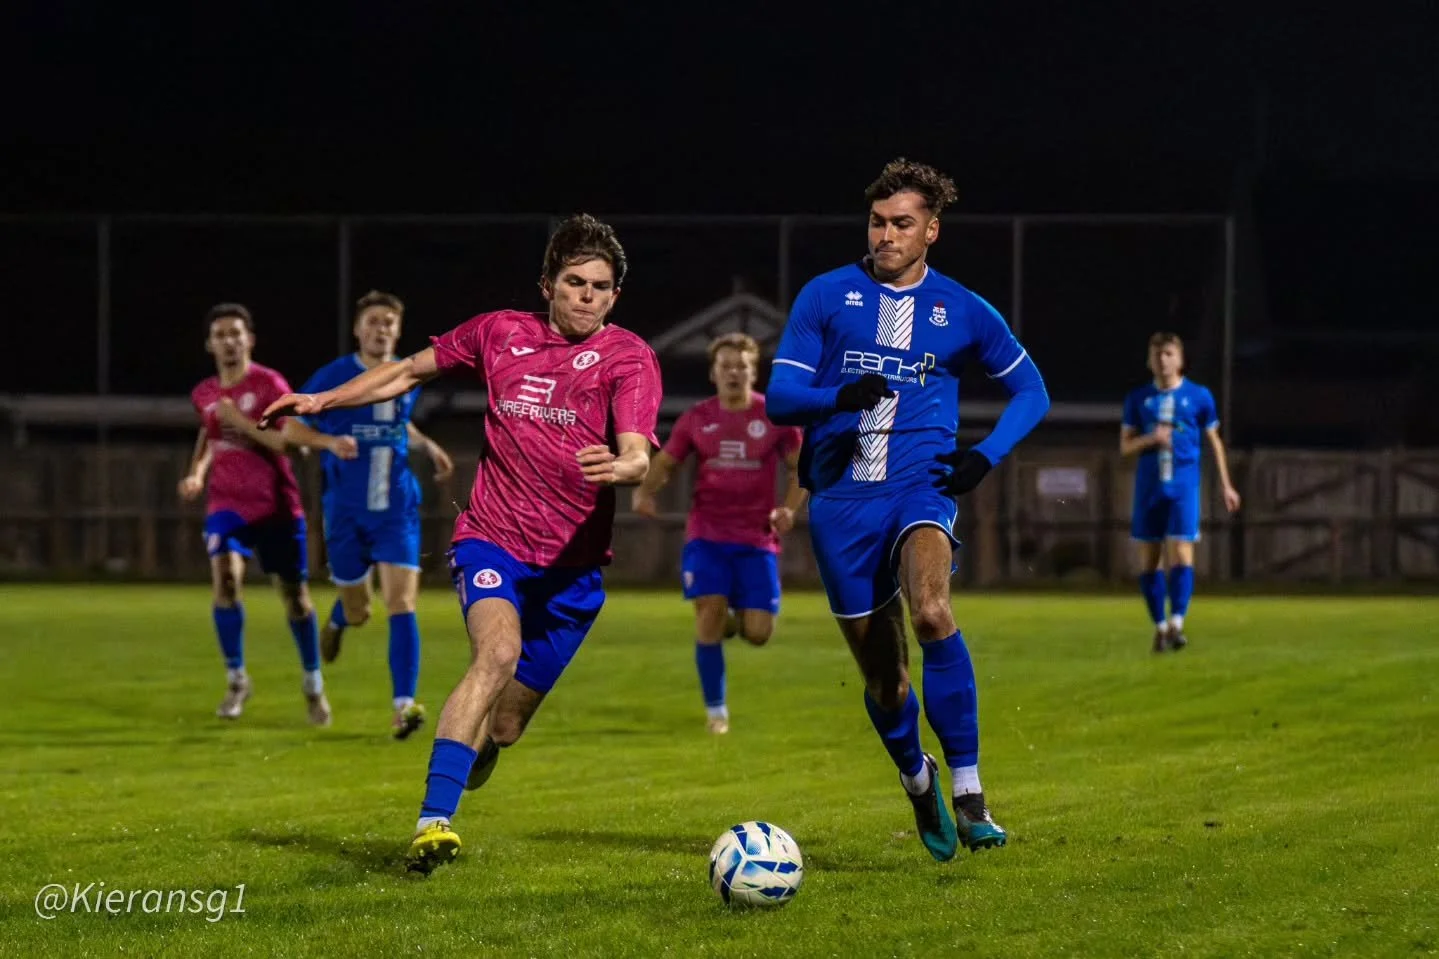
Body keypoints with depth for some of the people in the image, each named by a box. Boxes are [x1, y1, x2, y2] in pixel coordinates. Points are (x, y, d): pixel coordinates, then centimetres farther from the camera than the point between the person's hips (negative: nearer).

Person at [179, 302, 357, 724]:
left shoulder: (268, 384, -8)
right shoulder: (204, 395, 6)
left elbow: (289, 437, -20)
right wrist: (197, 473, 9)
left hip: (275, 504, -2)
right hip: (227, 502, 2)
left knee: (294, 594, 5)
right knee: (225, 578, -21)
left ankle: (313, 684, 26)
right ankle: (236, 680, -6)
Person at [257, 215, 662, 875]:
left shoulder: (629, 356, -3)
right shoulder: (501, 333, 5)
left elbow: (638, 456, -17)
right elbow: (411, 371, 21)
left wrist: (619, 467, -41)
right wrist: (323, 401, 14)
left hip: (573, 565, 0)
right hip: (492, 538, 0)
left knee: (502, 729, 4)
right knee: (499, 651, -31)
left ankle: (476, 744, 45)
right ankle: (433, 821, -38)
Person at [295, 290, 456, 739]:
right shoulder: (331, 378, -8)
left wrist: (426, 444, 8)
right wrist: (330, 441, -20)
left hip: (396, 511, 1)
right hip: (346, 513, -1)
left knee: (401, 603, -15)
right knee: (358, 613, 9)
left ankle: (404, 706, -19)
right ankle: (337, 619, 49)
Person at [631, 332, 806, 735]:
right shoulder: (696, 419, 3)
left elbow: (802, 468, 6)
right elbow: (664, 463, 11)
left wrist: (789, 509, -12)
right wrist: (644, 492, -11)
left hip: (757, 538, 0)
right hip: (706, 534, 0)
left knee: (758, 633, -7)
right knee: (710, 615, -15)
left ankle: (739, 618, 32)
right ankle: (715, 709, 0)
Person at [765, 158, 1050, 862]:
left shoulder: (962, 311, 6)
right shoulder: (826, 296, 4)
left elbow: (1030, 390, 17)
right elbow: (779, 397, 0)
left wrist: (986, 455, 0)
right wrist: (839, 396, -22)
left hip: (920, 487, -1)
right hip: (841, 499, 1)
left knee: (932, 613, -32)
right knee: (882, 677, 7)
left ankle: (968, 797, -28)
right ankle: (918, 783, 38)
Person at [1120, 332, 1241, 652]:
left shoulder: (1199, 396, 3)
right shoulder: (1138, 399, 6)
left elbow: (1215, 442, 12)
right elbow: (1125, 446, 7)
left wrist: (1226, 485, 10)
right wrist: (1150, 439, -13)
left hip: (1183, 486, -2)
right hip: (1148, 487, 2)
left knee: (1181, 554, -15)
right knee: (1149, 561, 5)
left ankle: (1176, 624, -17)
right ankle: (1160, 626, 16)